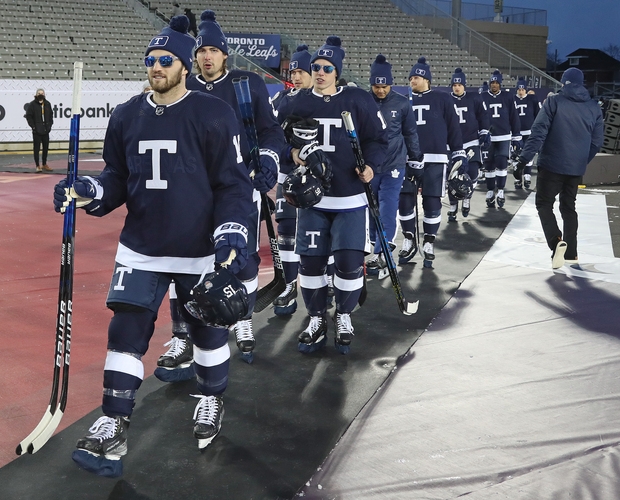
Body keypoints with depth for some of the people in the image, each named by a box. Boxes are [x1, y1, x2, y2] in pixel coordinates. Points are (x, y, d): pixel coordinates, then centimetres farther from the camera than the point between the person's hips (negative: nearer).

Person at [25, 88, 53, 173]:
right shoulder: (32, 104, -7)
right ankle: (37, 166, 5)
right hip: (36, 131, -5)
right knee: (36, 148, -1)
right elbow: (28, 116, -8)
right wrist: (33, 126, -11)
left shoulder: (47, 104, 8)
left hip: (46, 131, 5)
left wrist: (50, 125, 5)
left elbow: (51, 115, 14)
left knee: (46, 148, 12)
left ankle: (44, 165, 23)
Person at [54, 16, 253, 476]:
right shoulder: (127, 117, 4)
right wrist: (87, 192, -9)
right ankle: (114, 426, 8)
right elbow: (117, 180, 10)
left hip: (201, 250, -3)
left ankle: (211, 400, 38)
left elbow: (233, 182, -8)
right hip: (141, 248, 3)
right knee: (126, 332, -1)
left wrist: (231, 231, -18)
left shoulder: (214, 114, -8)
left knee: (208, 329, 12)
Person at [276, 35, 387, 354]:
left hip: (351, 198, -2)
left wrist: (370, 165, -14)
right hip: (310, 197, 2)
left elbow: (377, 138, 3)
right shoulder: (295, 103, 5)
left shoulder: (358, 101, -1)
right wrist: (292, 155, -11)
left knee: (350, 261, -4)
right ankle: (316, 320, 23)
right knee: (310, 260, 4)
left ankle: (344, 318, 20)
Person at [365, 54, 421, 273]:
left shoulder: (402, 103, -4)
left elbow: (410, 133, 6)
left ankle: (380, 253, -5)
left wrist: (415, 159, 10)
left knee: (388, 208, -6)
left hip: (393, 165, -1)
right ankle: (376, 242, 28)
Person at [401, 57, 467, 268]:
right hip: (407, 160, 3)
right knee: (405, 201, 2)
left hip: (434, 161, -3)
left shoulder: (442, 100, 5)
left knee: (432, 202, -1)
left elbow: (453, 128, 4)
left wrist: (459, 154, 0)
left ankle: (429, 245, 11)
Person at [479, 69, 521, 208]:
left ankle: (501, 192, 1)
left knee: (501, 163, -9)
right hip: (487, 138, 0)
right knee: (489, 165, 3)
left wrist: (516, 138, 4)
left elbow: (514, 118, 6)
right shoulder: (482, 97, 2)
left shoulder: (507, 98, 4)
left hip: (504, 137, 0)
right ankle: (490, 193, 13)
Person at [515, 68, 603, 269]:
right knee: (568, 207, 18)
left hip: (551, 164, -4)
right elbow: (597, 142, 8)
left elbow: (538, 132, -14)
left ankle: (556, 241, -14)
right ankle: (570, 253, 17)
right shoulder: (594, 107, 7)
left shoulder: (554, 101, -7)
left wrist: (523, 160, -13)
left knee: (544, 204, 9)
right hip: (576, 169, 4)